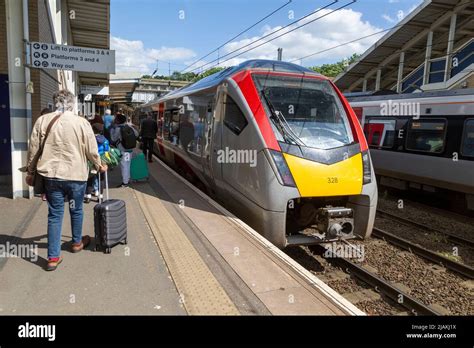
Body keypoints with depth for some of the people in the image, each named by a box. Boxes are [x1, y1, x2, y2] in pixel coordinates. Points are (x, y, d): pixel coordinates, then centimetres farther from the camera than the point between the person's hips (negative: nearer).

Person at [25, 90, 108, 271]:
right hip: (76, 175, -2)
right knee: (76, 210, 18)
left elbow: (33, 149, 4)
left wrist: (31, 172, 16)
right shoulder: (81, 122, -8)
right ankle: (77, 242, 38)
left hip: (51, 175, 2)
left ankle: (53, 257, 10)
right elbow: (91, 150, -2)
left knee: (54, 214, 8)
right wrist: (99, 165, 16)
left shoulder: (42, 120, -1)